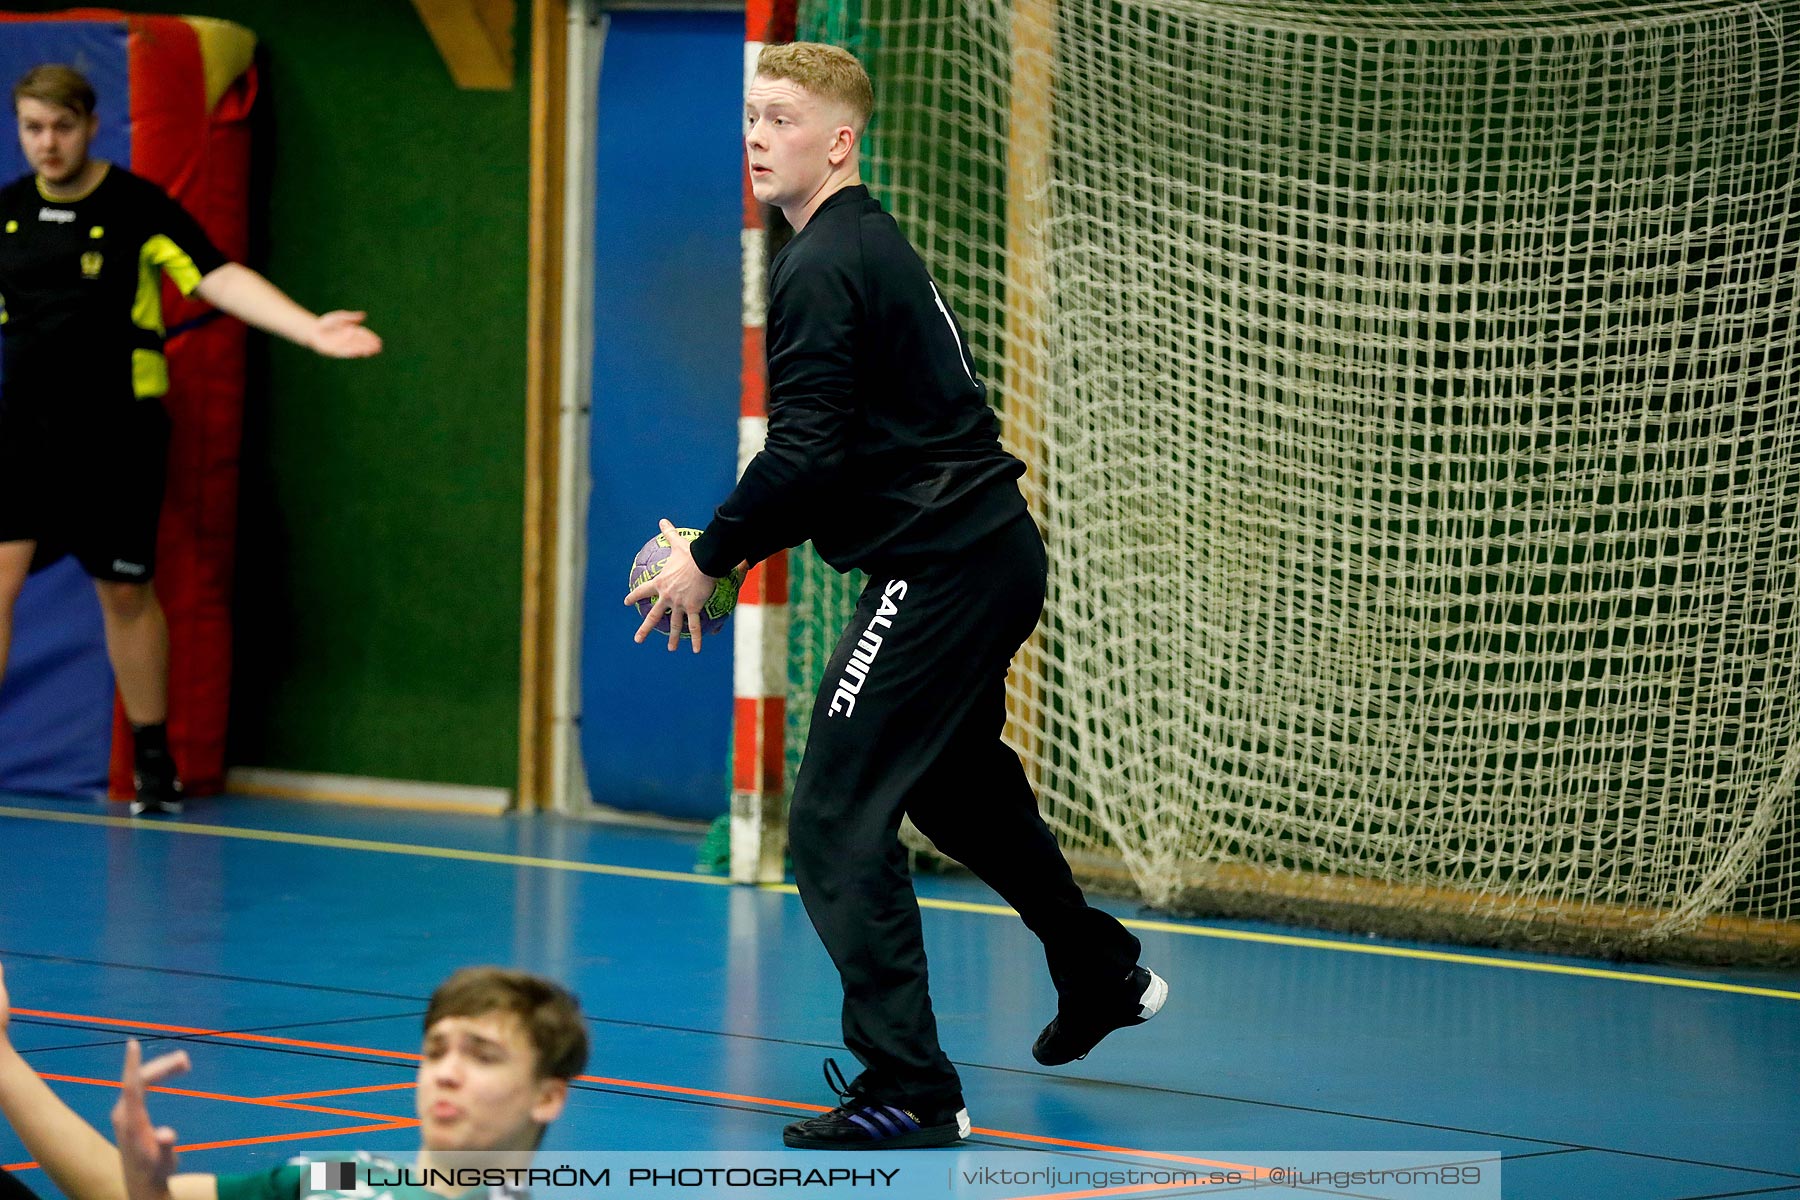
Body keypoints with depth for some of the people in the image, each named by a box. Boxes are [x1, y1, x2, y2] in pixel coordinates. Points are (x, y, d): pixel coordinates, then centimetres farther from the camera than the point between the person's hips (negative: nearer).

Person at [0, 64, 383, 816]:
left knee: (126, 590, 5)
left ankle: (154, 757, 20)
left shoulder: (139, 207, -7)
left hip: (117, 431, -3)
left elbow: (219, 278, -16)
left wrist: (309, 329, -29)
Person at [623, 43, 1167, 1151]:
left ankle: (909, 1091, -11)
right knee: (955, 778, 31)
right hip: (993, 550, 11)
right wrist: (731, 543, 16)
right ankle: (1102, 975, 50)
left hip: (940, 570, -11)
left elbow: (806, 455, -23)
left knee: (836, 819, -10)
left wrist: (711, 556, -12)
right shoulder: (872, 245, 15)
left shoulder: (822, 269, -16)